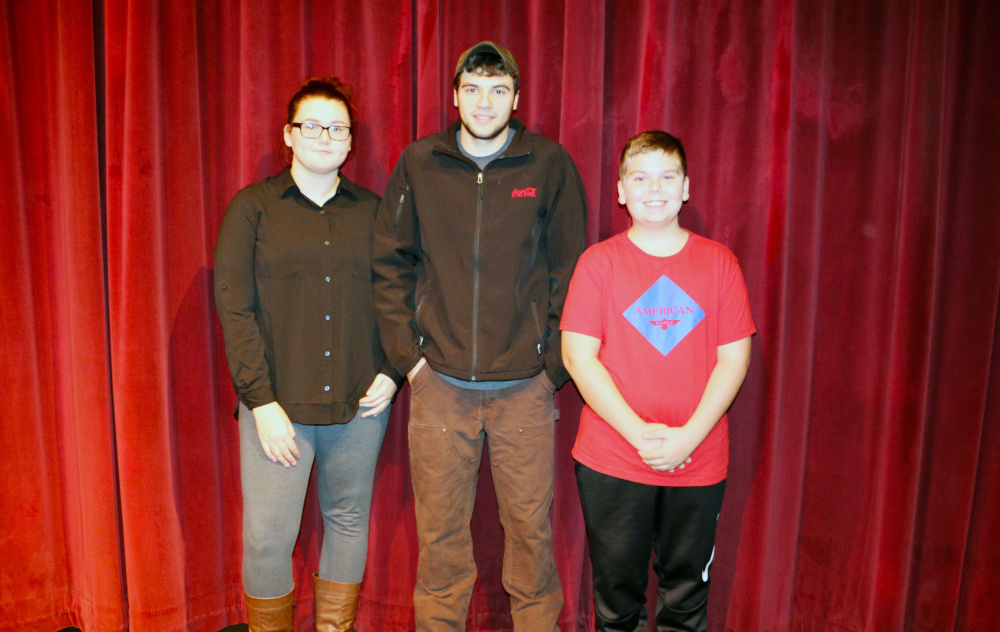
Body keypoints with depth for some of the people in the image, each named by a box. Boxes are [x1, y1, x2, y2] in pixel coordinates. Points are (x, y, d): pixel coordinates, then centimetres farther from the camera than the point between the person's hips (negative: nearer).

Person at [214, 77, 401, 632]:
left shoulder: (372, 211, 10)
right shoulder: (253, 207, 2)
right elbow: (234, 309, -4)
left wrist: (392, 372, -1)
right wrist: (262, 401, -11)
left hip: (360, 402, 3)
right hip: (279, 404, -2)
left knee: (348, 522, 13)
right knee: (268, 538, 0)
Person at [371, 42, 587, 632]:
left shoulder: (550, 164, 0)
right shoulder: (420, 164, 2)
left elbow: (570, 273, 3)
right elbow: (390, 265, 6)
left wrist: (554, 363, -2)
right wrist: (408, 353, 0)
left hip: (525, 385, 0)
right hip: (440, 383, 1)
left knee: (531, 524, 10)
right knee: (440, 528, 12)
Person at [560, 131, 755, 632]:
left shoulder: (718, 262, 3)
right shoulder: (599, 261, -1)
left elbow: (734, 358, 0)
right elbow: (577, 355, -7)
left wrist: (688, 436, -11)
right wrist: (639, 434, -13)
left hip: (698, 460, 1)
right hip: (610, 461, -1)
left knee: (686, 590, 13)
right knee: (617, 590, 11)